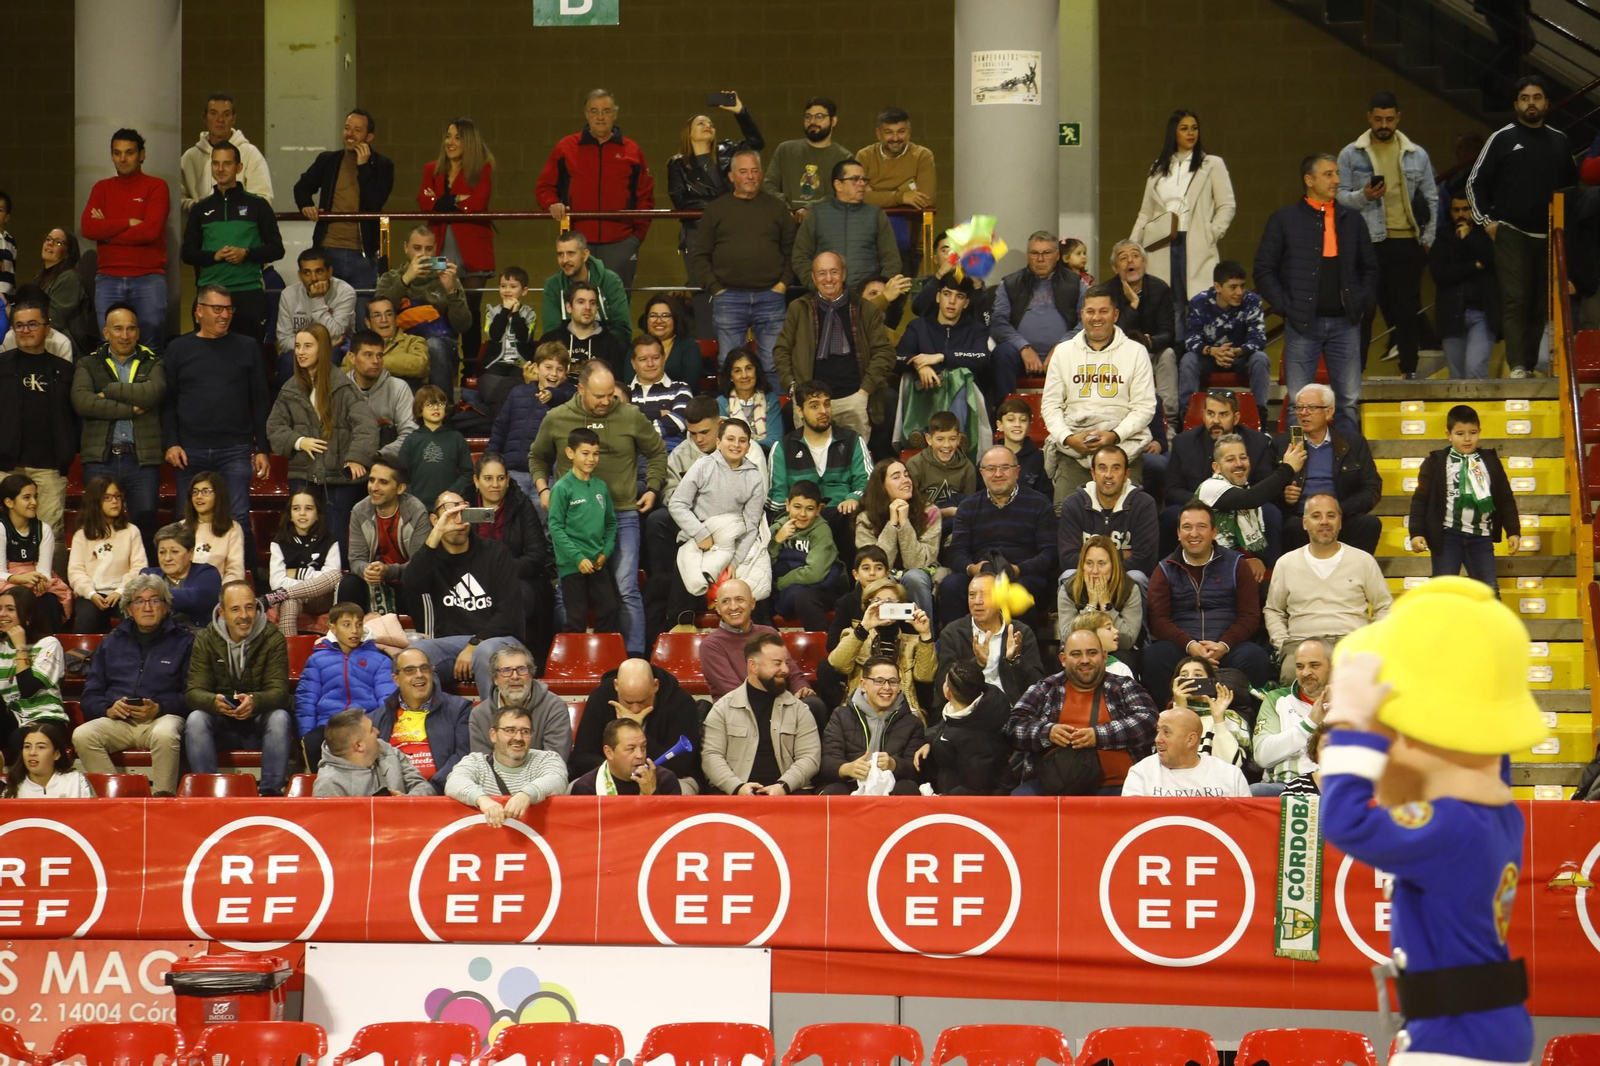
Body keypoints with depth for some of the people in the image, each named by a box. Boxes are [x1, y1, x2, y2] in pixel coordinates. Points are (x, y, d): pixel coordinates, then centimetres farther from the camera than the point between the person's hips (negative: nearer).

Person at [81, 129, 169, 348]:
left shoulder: (156, 186, 3)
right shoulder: (101, 188, 14)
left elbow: (150, 230, -11)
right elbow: (87, 228, -2)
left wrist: (108, 231, -3)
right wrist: (129, 223, -8)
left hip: (148, 280, -3)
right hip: (108, 280, 3)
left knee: (150, 349, -1)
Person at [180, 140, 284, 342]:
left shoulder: (257, 205, 7)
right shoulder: (201, 209, 13)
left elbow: (277, 249, 5)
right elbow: (187, 253, 12)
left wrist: (246, 254, -12)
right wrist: (214, 256, -8)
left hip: (249, 294, -2)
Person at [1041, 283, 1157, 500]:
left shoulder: (1136, 352, 8)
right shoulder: (1063, 352, 14)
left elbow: (1145, 407, 3)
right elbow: (1050, 404, 12)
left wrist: (1115, 435, -12)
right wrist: (1067, 438, -6)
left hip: (1123, 446, -1)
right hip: (1073, 453, 1)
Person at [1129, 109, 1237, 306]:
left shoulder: (1213, 165, 10)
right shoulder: (1158, 169, 19)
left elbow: (1227, 206, 5)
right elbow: (1145, 212, 19)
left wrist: (1213, 234, -8)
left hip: (1197, 245, -3)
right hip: (1162, 247, 3)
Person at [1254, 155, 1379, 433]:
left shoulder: (1352, 219, 12)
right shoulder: (1285, 219, 3)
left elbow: (1370, 267, 18)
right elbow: (1264, 270, 3)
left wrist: (1363, 304, 4)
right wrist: (1284, 307, -7)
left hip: (1344, 323, 3)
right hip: (1303, 324, -3)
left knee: (1349, 400, 3)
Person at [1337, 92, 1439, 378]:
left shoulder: (1416, 155, 9)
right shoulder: (1351, 155, 4)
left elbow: (1431, 200, 12)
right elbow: (1340, 196, 2)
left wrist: (1428, 239, 5)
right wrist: (1363, 196, -17)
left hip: (1407, 243, 2)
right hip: (1367, 242, -2)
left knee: (1408, 309, 5)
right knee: (1363, 309, -2)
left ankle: (1409, 370, 13)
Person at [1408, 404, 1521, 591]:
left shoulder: (1490, 462, 7)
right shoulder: (1436, 463, -1)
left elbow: (1506, 499, 10)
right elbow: (1420, 500, -1)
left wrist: (1513, 532, 4)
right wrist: (1417, 533, -11)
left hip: (1480, 536, 2)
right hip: (1448, 535, -2)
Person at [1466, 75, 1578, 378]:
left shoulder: (1559, 142, 14)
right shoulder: (1502, 139, 3)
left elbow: (1572, 185, 25)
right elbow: (1475, 183, 5)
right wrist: (1486, 221, -3)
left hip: (1548, 236, 4)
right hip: (1510, 234, -4)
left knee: (1540, 305, 3)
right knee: (1515, 300, -12)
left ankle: (1531, 366, 7)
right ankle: (1517, 367, -17)